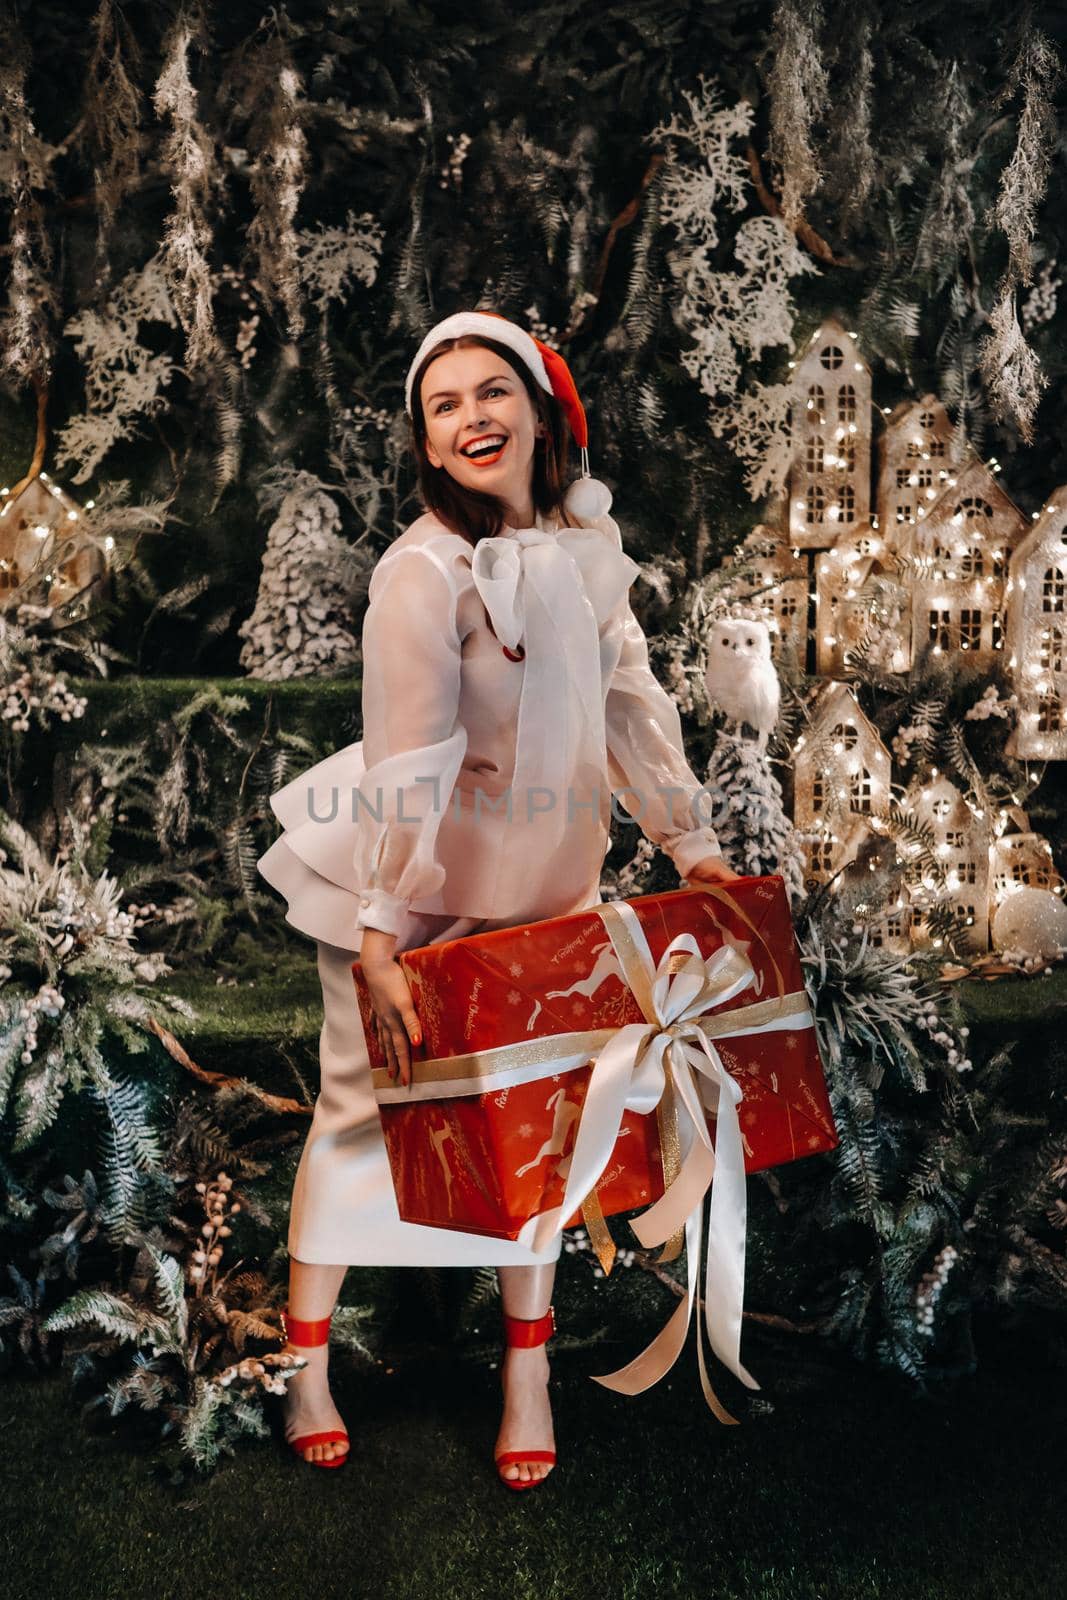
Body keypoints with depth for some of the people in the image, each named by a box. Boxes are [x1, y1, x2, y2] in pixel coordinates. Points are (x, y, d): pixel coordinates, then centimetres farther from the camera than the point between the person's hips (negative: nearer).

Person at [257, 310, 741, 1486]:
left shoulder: (584, 537, -2)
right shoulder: (424, 573, -22)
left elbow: (629, 693, 5)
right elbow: (407, 769, -26)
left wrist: (687, 838, 4)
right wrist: (382, 937, -28)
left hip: (541, 883, 6)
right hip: (411, 889, -5)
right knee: (364, 1108, 5)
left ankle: (528, 1366, 25)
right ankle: (305, 1358, 23)